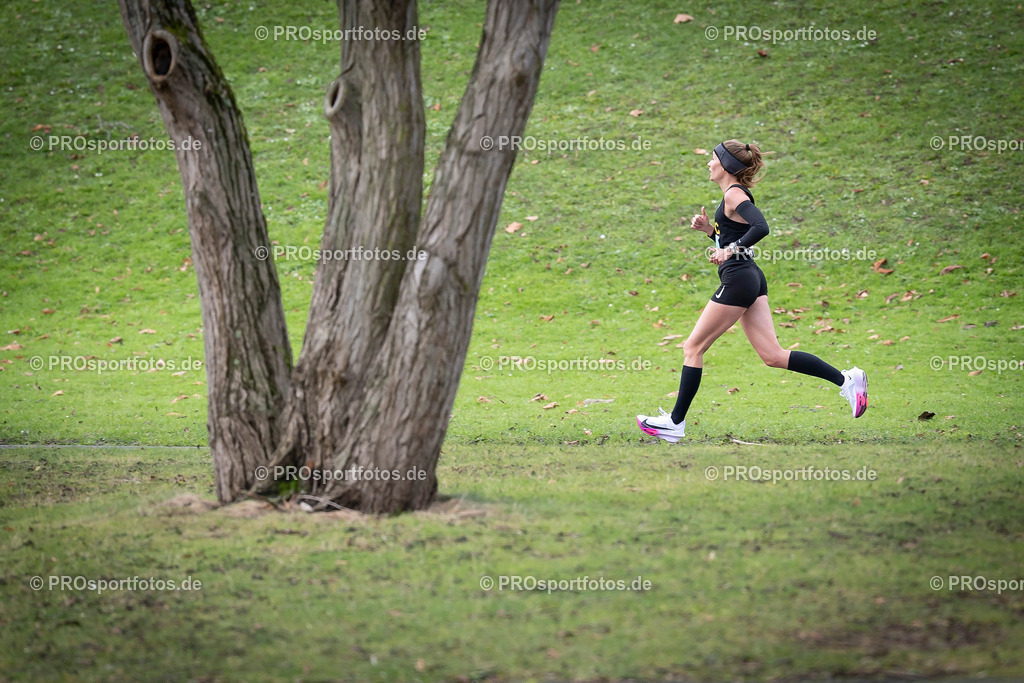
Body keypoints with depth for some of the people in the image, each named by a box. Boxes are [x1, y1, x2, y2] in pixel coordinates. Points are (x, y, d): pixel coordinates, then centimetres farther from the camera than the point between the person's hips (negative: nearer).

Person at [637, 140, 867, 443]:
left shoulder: (734, 195, -12)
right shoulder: (735, 195, 17)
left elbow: (761, 227, -27)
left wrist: (730, 250, -23)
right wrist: (709, 229, 11)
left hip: (737, 280, -10)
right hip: (752, 280, 10)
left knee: (693, 348, 0)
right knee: (773, 356, 5)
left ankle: (675, 422, 4)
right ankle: (845, 380, -1)